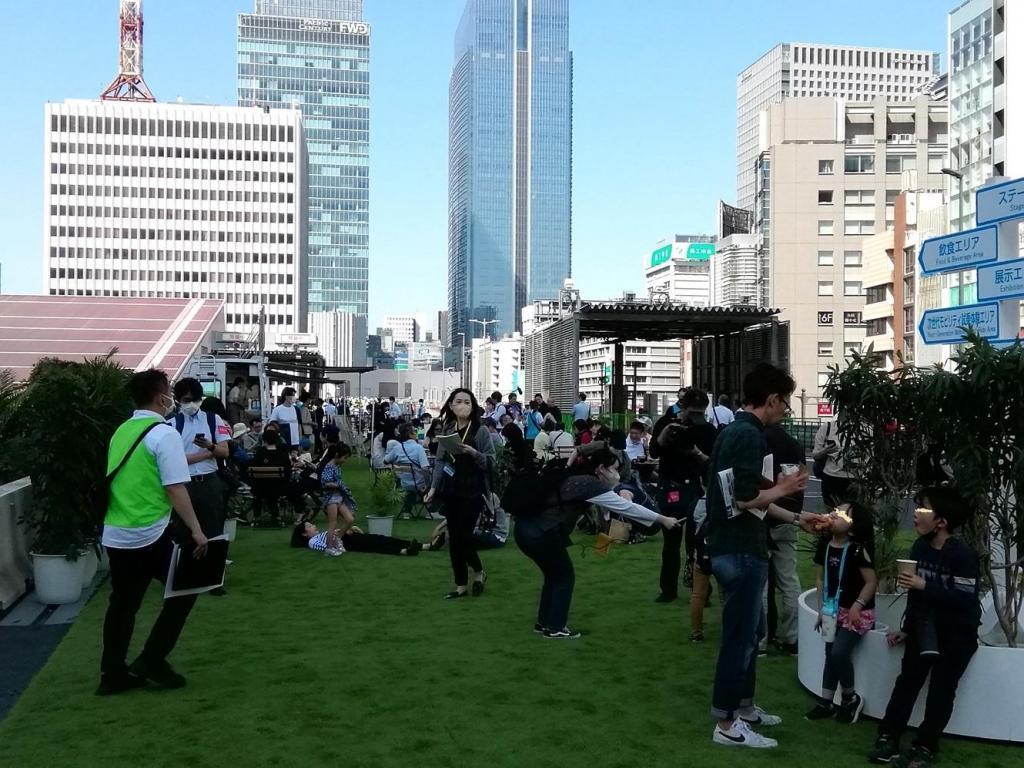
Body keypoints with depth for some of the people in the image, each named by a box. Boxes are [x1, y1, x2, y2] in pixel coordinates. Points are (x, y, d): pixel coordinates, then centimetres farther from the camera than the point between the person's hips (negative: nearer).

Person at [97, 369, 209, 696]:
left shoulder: (121, 432, 10)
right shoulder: (164, 433, -12)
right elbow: (175, 489, -16)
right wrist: (196, 530, -11)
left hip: (115, 534, 7)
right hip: (149, 534, -7)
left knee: (123, 603, 15)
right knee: (184, 590, 9)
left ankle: (112, 674, 22)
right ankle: (150, 662, 8)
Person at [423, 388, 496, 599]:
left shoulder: (481, 431, -6)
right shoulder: (446, 430, 7)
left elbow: (491, 462, -8)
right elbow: (440, 461, 8)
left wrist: (473, 452, -24)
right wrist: (433, 487, 1)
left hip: (472, 492, -4)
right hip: (450, 491, 4)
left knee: (463, 535, -7)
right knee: (454, 538, 6)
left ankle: (479, 572, 20)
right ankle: (461, 585, 17)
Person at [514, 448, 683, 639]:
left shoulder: (578, 478, 15)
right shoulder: (592, 485, -11)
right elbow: (626, 507, -8)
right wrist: (662, 519, -3)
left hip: (527, 528, 9)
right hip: (540, 533, -9)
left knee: (555, 575, 23)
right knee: (565, 577, 9)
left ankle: (544, 622, 30)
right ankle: (555, 628, 15)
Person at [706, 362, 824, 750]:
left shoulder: (733, 430, 13)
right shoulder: (749, 435, -19)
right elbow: (747, 499, -25)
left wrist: (797, 518, 22)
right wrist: (782, 488, -7)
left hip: (732, 546, 10)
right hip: (741, 551, -10)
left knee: (751, 629, 21)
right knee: (740, 635, -1)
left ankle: (743, 706, 32)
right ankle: (726, 724, 8)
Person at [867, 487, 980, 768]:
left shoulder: (963, 555, -20)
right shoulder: (920, 547, 0)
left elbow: (965, 600, -27)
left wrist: (925, 586, -31)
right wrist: (907, 629, 13)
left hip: (957, 634, -5)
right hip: (924, 628, 5)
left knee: (941, 689, -2)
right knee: (907, 680, 0)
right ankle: (888, 738, 2)